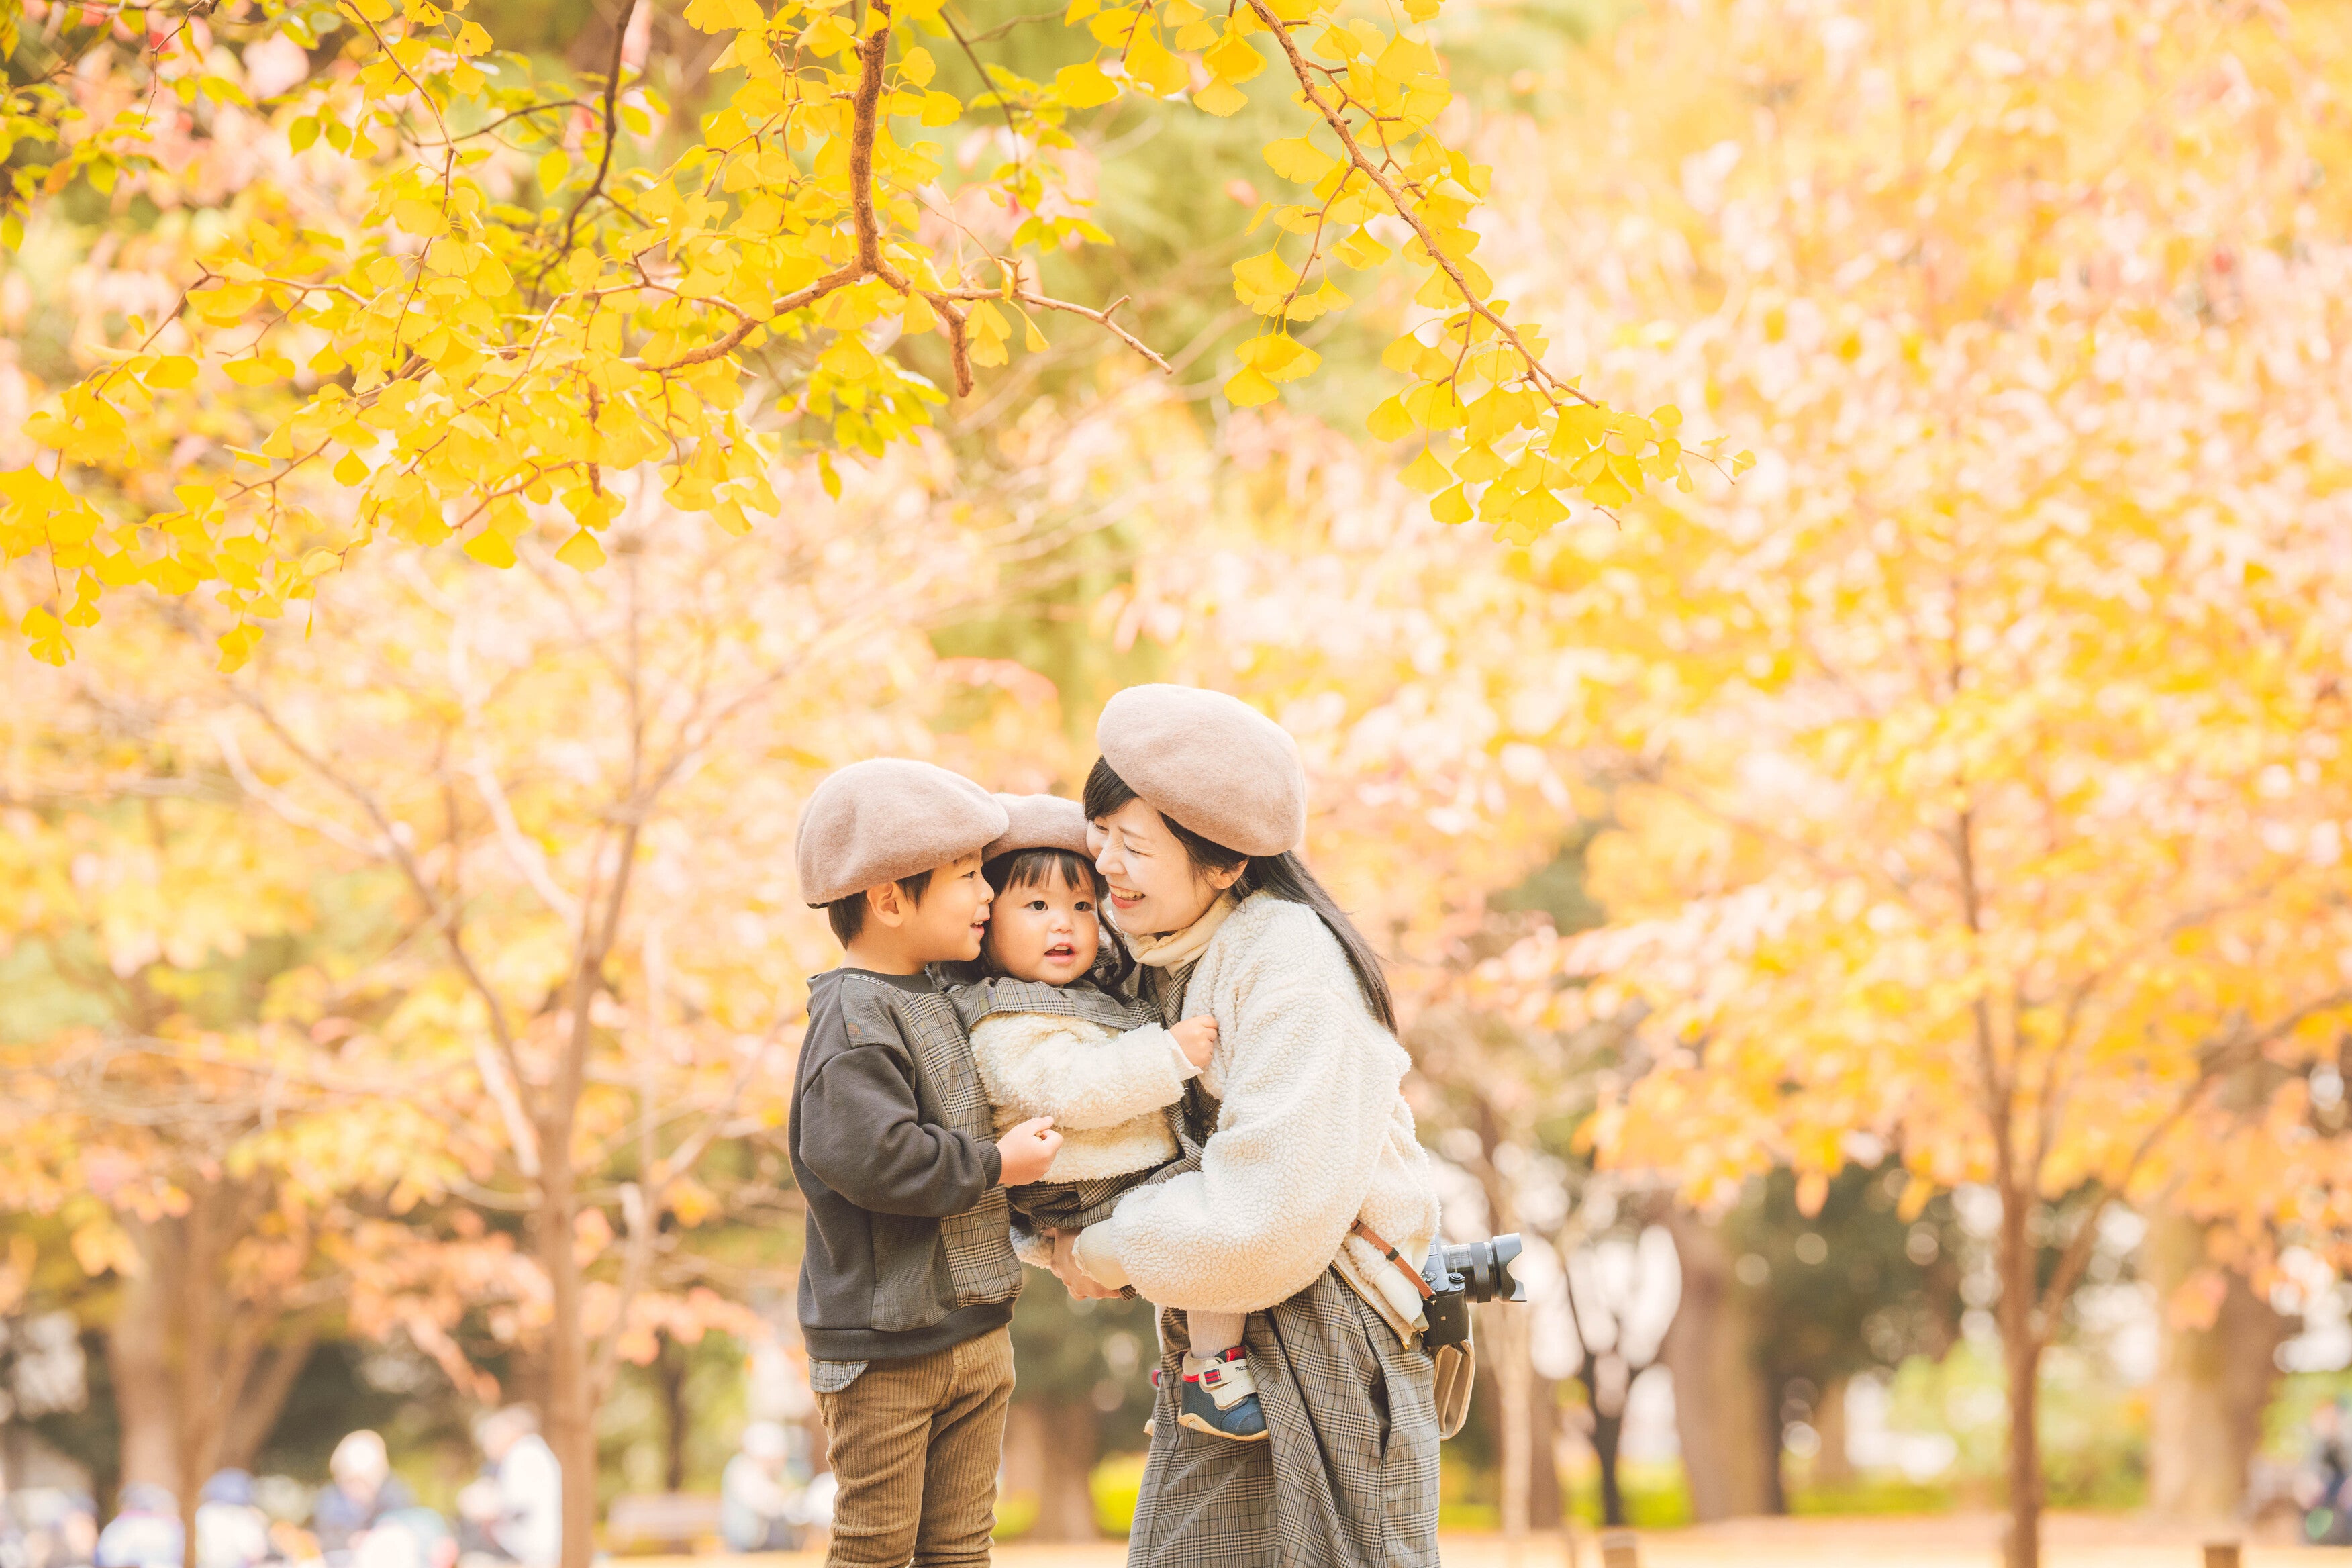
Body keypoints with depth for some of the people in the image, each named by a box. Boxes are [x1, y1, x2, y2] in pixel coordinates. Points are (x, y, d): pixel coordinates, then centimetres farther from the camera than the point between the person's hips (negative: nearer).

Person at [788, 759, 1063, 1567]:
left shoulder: (940, 1002, 11)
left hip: (977, 1331, 9)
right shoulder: (855, 1020, -18)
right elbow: (868, 1153, -30)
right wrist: (993, 1165, -20)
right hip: (883, 1344, -9)